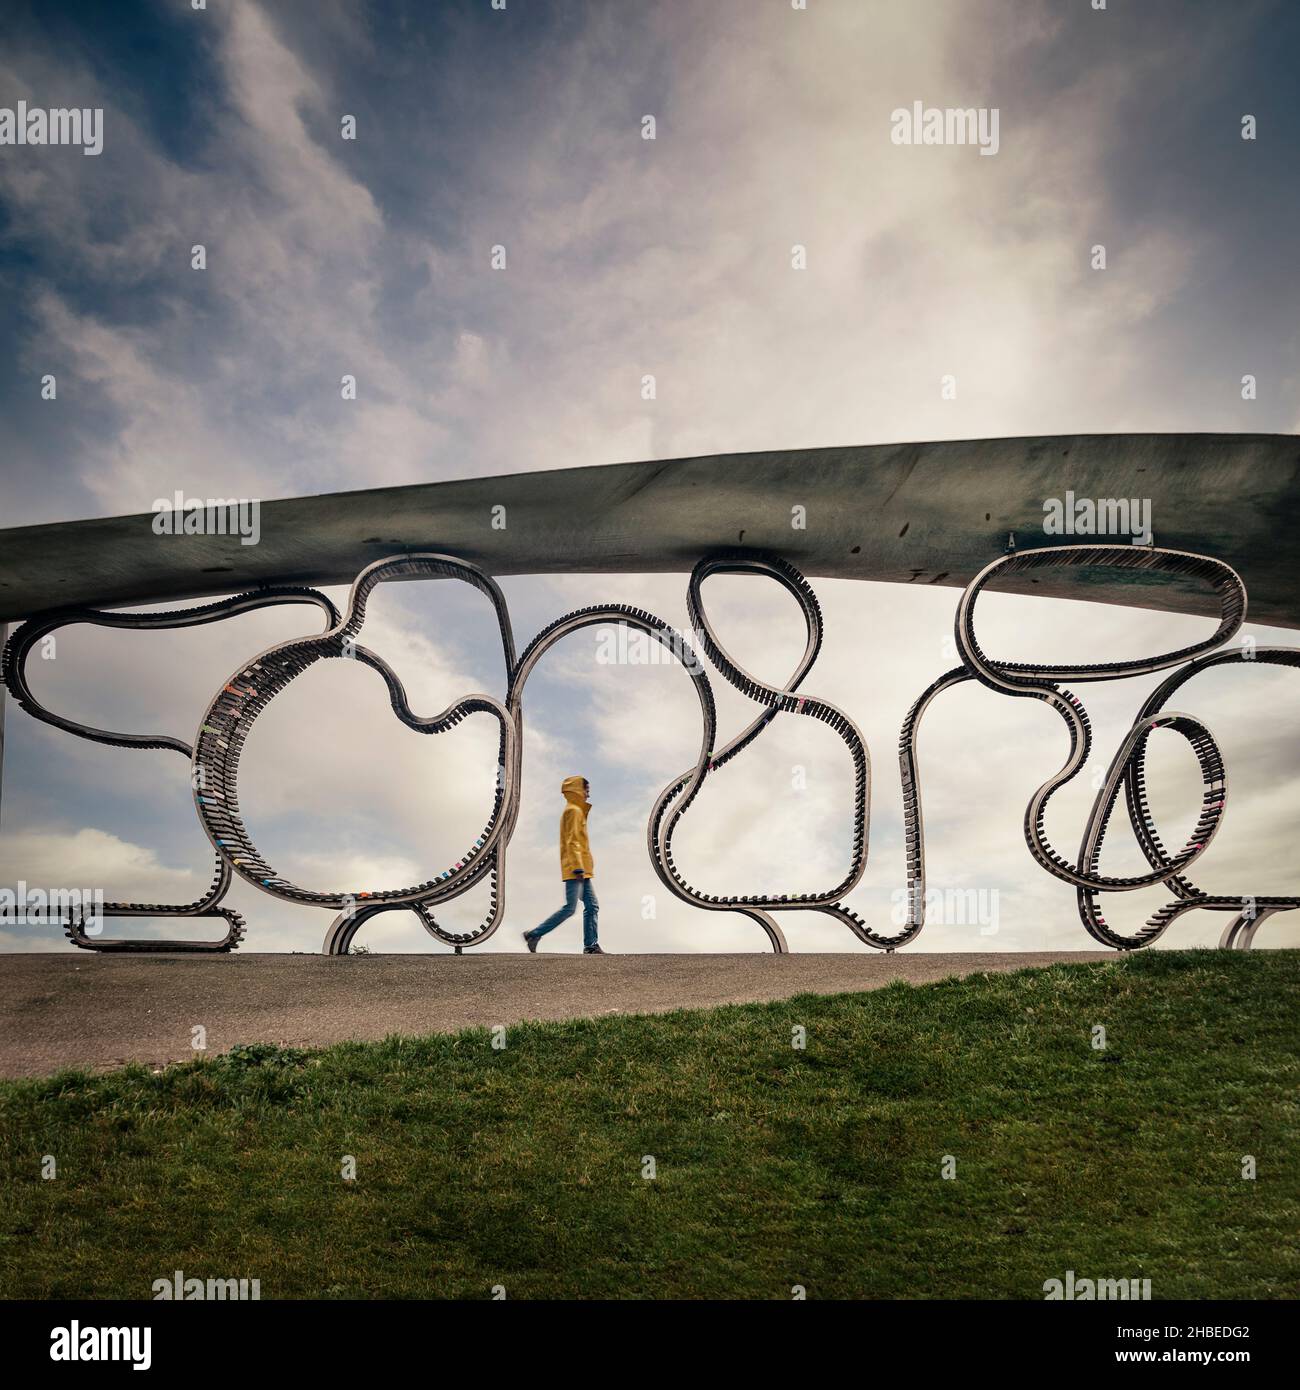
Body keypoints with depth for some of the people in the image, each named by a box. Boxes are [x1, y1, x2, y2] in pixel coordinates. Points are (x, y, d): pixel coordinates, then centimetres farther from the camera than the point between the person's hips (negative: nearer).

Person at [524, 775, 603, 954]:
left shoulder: (577, 810, 21)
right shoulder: (573, 810, -8)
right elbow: (572, 841, -16)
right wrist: (578, 867, -22)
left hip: (581, 870, 10)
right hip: (575, 868, -10)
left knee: (592, 906, 6)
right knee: (570, 908, -10)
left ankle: (590, 945, 4)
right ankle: (534, 934, -5)